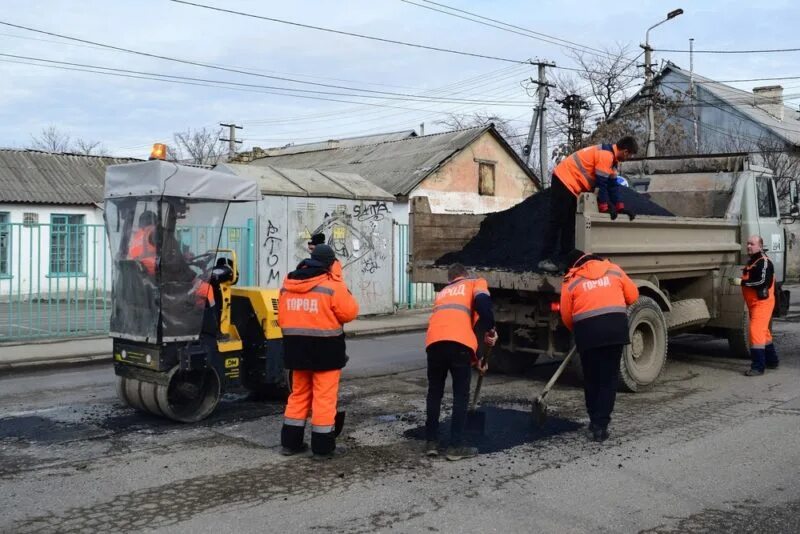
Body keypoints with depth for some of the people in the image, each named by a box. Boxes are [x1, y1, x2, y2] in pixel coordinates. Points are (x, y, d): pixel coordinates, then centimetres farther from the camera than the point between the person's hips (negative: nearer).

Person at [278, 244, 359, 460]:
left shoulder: (288, 284, 7)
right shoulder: (332, 285, -14)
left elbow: (282, 318, 11)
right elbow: (349, 312, -10)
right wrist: (339, 281, -2)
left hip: (296, 347, 6)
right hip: (325, 348, -6)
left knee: (299, 394, 18)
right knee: (324, 398, 2)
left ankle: (290, 442, 21)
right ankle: (322, 447, 5)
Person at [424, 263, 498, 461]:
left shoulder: (442, 293, 38)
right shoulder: (475, 283, 23)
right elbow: (482, 302, -2)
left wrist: (474, 358, 45)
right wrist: (490, 330, 9)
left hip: (434, 341, 4)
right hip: (458, 341, -4)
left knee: (435, 393, 19)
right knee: (461, 395, 8)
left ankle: (431, 442, 21)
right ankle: (456, 446, 9)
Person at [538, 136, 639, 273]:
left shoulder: (611, 157, 12)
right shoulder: (606, 155, -20)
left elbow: (613, 184, 14)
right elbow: (601, 183, -20)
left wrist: (620, 207, 8)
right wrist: (605, 208, -13)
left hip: (572, 184, 11)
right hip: (564, 180, -11)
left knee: (570, 222, 12)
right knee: (557, 221, -12)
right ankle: (546, 259, -13)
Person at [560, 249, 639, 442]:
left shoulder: (570, 282, 9)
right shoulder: (613, 270, 15)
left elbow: (567, 316, 6)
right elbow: (632, 295, 16)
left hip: (587, 329, -1)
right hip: (616, 326, 1)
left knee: (591, 379, 14)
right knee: (608, 379, 7)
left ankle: (595, 423, 20)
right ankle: (600, 426, 2)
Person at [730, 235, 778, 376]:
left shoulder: (764, 262, -15)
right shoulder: (751, 261, 16)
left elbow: (763, 282, -25)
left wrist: (741, 282, -20)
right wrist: (741, 281, 8)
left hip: (762, 302, -11)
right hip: (753, 303, 11)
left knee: (756, 331, -16)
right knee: (763, 332, 20)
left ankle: (758, 367, -15)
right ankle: (771, 361, 34)